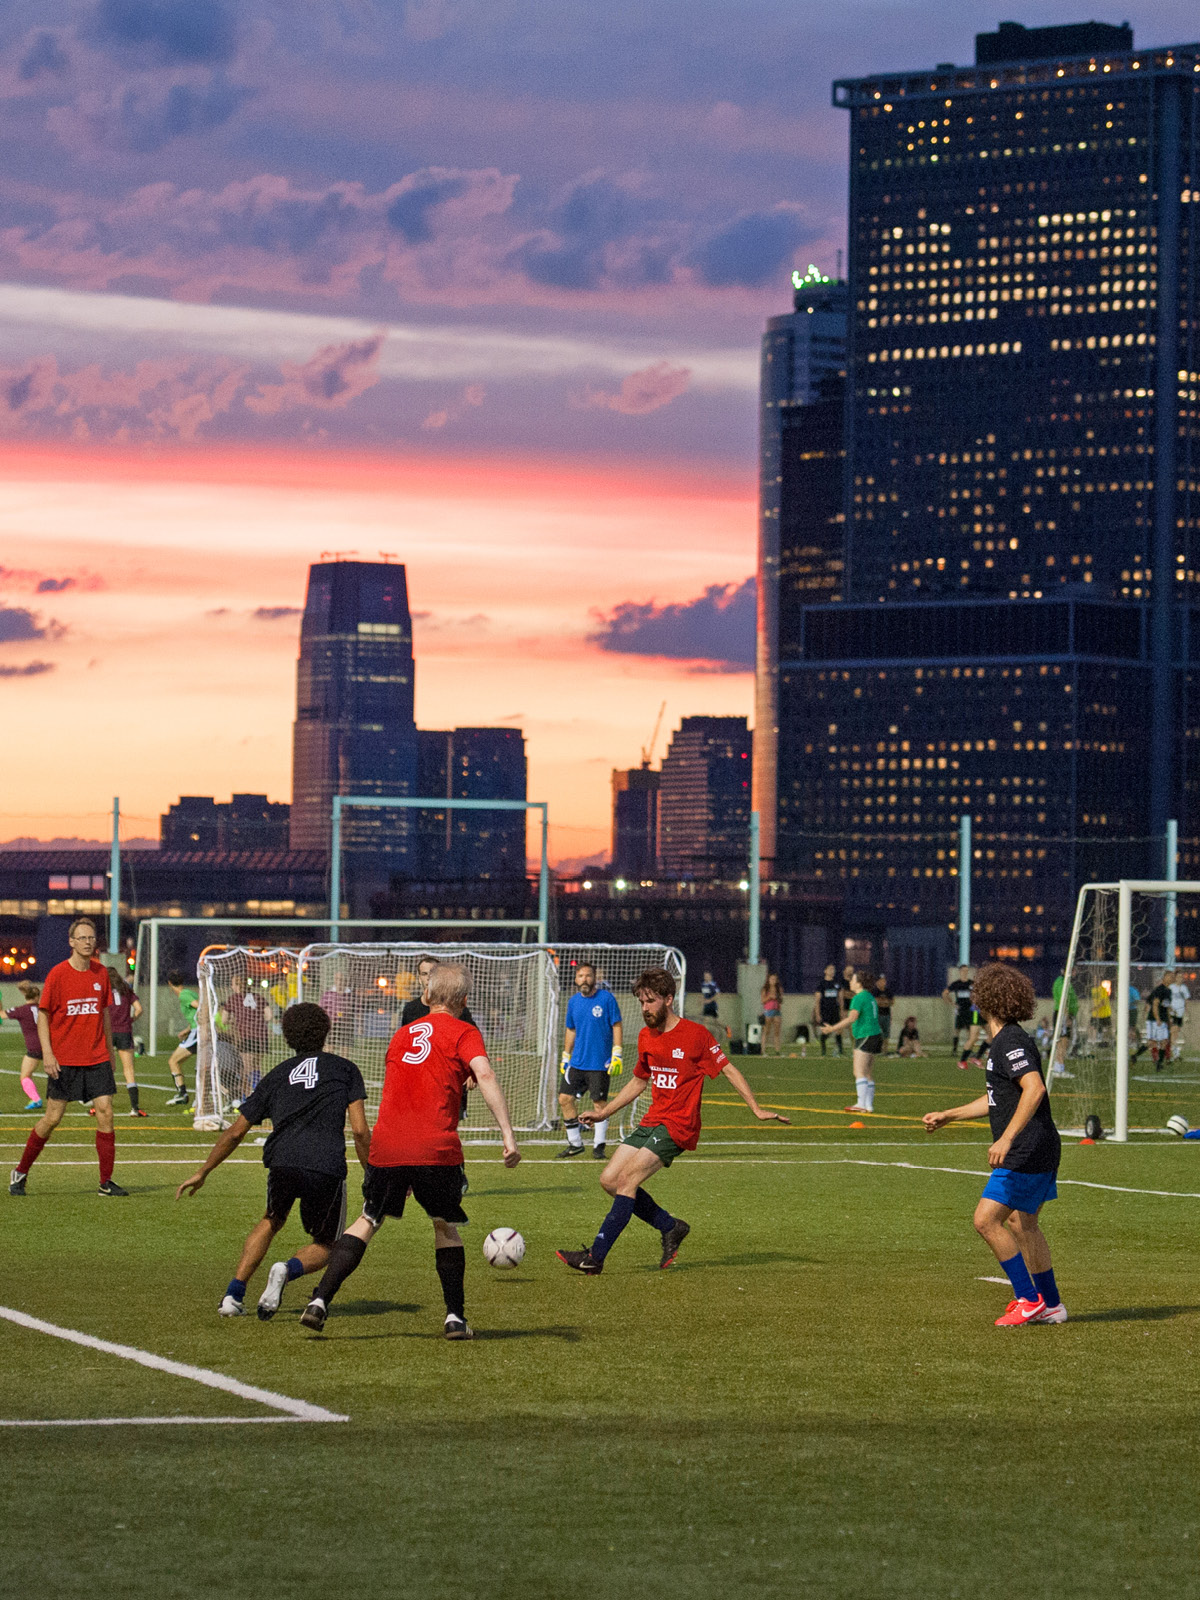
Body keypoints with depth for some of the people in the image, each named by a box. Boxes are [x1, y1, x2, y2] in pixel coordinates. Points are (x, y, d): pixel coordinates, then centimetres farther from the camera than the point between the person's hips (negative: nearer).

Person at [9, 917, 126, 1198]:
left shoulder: (100, 974, 7)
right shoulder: (58, 974, -6)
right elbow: (43, 1015, -4)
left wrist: (109, 1051, 16)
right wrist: (47, 1053, -14)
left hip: (97, 1059, 4)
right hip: (64, 1060, -3)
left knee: (105, 1112, -7)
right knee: (52, 1118, 0)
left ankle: (106, 1182, -2)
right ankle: (20, 1172, 18)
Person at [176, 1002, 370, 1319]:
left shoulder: (278, 1075, 25)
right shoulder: (344, 1069, 18)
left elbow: (235, 1132, 26)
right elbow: (359, 1130, 6)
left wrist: (202, 1173, 35)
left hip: (282, 1161, 2)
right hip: (327, 1166, -2)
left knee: (271, 1221, 32)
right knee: (325, 1246, 18)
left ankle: (233, 1295, 20)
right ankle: (289, 1270, -15)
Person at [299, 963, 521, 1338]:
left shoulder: (402, 1034, 22)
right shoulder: (463, 1033, 6)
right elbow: (484, 1075, -12)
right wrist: (508, 1134, -18)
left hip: (386, 1148, 3)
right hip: (437, 1149, -3)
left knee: (368, 1221, 16)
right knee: (446, 1225, 17)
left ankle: (319, 1302, 4)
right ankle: (455, 1317, 13)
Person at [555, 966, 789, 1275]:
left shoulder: (695, 1035, -9)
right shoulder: (646, 1037, 12)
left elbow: (728, 1070, -6)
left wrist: (757, 1110, -12)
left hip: (678, 1126, -8)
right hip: (651, 1122, 8)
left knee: (627, 1179, -20)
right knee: (609, 1180, -2)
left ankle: (595, 1257, -21)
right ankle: (671, 1227, 10)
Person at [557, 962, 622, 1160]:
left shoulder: (606, 998, -6)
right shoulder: (573, 1002, 10)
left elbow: (616, 1026, -4)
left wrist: (616, 1054, -11)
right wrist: (565, 1056, 18)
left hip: (600, 1062, -5)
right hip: (577, 1062, 5)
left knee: (599, 1103, -4)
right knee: (565, 1099, 1)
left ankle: (599, 1146, 6)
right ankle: (575, 1144, 12)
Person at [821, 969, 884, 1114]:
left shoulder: (859, 998, -12)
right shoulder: (869, 997, 17)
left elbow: (852, 1018, -22)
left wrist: (833, 1028, -20)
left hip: (865, 1037, -10)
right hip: (875, 1036, 10)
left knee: (859, 1072, -11)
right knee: (866, 1073, 12)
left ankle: (861, 1103, -17)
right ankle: (869, 1105, 11)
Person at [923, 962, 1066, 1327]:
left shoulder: (1011, 1042, -16)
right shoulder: (1003, 1041, 17)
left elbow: (1034, 1089, -30)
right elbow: (996, 1099, 29)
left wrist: (1007, 1138, -35)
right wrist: (947, 1116, 31)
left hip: (1027, 1153, -11)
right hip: (1036, 1151, 11)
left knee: (986, 1220, -10)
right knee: (1022, 1224, 18)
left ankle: (1029, 1299, -6)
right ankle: (1050, 1305, 26)